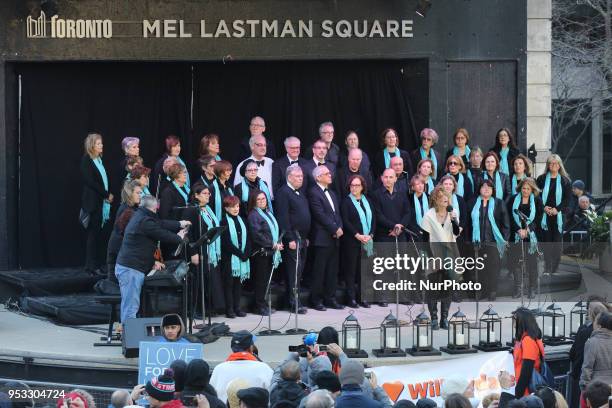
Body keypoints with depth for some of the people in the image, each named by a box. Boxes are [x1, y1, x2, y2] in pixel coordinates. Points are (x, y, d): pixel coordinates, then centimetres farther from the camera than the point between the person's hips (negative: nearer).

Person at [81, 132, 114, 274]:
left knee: (96, 233, 7)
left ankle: (94, 264, 9)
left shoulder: (99, 160, 16)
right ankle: (91, 265, -5)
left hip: (102, 201, 8)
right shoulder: (86, 160, -8)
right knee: (93, 233, -7)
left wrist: (109, 195, 3)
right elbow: (90, 182, -14)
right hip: (92, 202, -7)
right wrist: (106, 194, -12)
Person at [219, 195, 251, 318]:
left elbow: (248, 239, 9)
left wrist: (246, 253, -6)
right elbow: (226, 242, -11)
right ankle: (229, 309, 0)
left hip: (243, 257, 5)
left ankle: (237, 308, 11)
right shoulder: (224, 222, -5)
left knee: (238, 282, 7)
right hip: (229, 258, -5)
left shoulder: (241, 220, 13)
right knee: (229, 283, -2)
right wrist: (240, 254, -13)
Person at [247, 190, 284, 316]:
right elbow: (256, 235, -17)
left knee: (267, 280, 9)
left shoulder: (268, 213, 17)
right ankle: (260, 306, 3)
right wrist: (273, 245, -17)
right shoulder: (253, 215, -9)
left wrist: (278, 243, 5)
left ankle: (264, 305, 16)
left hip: (271, 252, 8)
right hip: (261, 252, -8)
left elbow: (275, 230, 23)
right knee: (261, 279, -3)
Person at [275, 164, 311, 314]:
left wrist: (306, 237, 18)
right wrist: (290, 239, -19)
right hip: (292, 239, -9)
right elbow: (283, 218, -16)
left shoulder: (300, 193, 18)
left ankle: (293, 300, 15)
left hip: (302, 239, 9)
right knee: (294, 270, -9)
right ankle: (294, 302, -7)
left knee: (299, 271, 10)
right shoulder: (283, 193, -10)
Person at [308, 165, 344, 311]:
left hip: (334, 238, 8)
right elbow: (320, 215, -15)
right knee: (319, 271, -3)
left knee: (332, 271, 10)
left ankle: (330, 298, 16)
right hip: (322, 238, -8)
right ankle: (316, 300, 2)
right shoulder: (314, 193, -9)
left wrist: (339, 228, 0)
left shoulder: (331, 192, 20)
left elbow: (337, 212, 17)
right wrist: (335, 229, -13)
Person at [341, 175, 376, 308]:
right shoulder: (346, 201, -1)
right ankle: (351, 298, 1)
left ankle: (361, 297, 10)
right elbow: (345, 221, -9)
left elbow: (373, 219, 10)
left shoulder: (367, 201, 14)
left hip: (367, 241, 4)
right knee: (351, 269, -2)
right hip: (351, 241, -4)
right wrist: (358, 235, -15)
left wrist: (370, 235, -5)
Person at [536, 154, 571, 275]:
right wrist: (544, 207, -10)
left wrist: (557, 209, -11)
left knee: (557, 241, -1)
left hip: (559, 214, 0)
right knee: (547, 241, -3)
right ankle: (548, 268, -4)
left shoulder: (564, 181, 5)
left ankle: (554, 268, 4)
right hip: (545, 214, 0)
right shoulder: (542, 179, 7)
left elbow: (567, 198, 1)